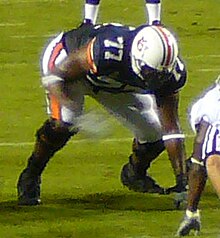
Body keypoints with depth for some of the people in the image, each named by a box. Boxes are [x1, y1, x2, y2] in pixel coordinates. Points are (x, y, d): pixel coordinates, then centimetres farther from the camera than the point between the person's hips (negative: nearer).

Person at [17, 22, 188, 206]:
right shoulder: (107, 52, -45)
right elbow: (55, 76, -33)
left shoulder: (171, 72, -29)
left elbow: (171, 128, -20)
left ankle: (135, 174, 31)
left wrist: (182, 180, -25)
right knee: (64, 124, -30)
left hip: (117, 83, 5)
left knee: (155, 135, -4)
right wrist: (70, 106, -52)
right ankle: (30, 178, -5)